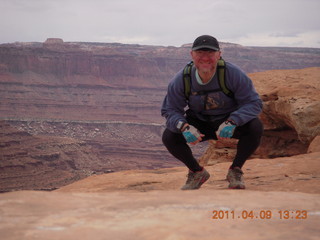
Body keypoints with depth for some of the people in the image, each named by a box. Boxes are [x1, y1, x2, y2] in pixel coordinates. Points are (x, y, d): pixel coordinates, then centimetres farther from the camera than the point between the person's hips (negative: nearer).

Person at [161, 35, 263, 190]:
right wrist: (184, 126, -34)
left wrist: (232, 122, -38)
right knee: (169, 136, -23)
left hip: (229, 121, -1)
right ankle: (197, 172, 5)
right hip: (198, 124, 1)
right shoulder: (181, 79, -17)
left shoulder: (233, 74, -23)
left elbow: (254, 103, -21)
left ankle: (235, 170, -5)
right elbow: (170, 110, -11)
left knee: (255, 127, -31)